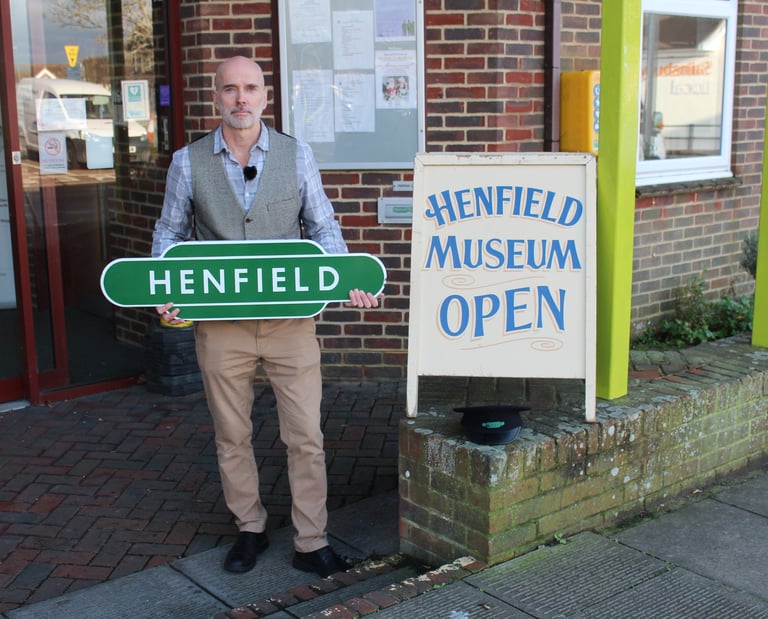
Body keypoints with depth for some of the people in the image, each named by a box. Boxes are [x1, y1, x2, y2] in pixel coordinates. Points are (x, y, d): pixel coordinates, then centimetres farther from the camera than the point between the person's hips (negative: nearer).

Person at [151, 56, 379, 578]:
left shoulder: (297, 155, 0)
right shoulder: (189, 162, 1)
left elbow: (322, 227, 4)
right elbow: (170, 233, 9)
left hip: (290, 319, 0)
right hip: (220, 323, 1)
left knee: (305, 435, 3)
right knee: (232, 436, 14)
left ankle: (311, 543, 18)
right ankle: (250, 530, 33)